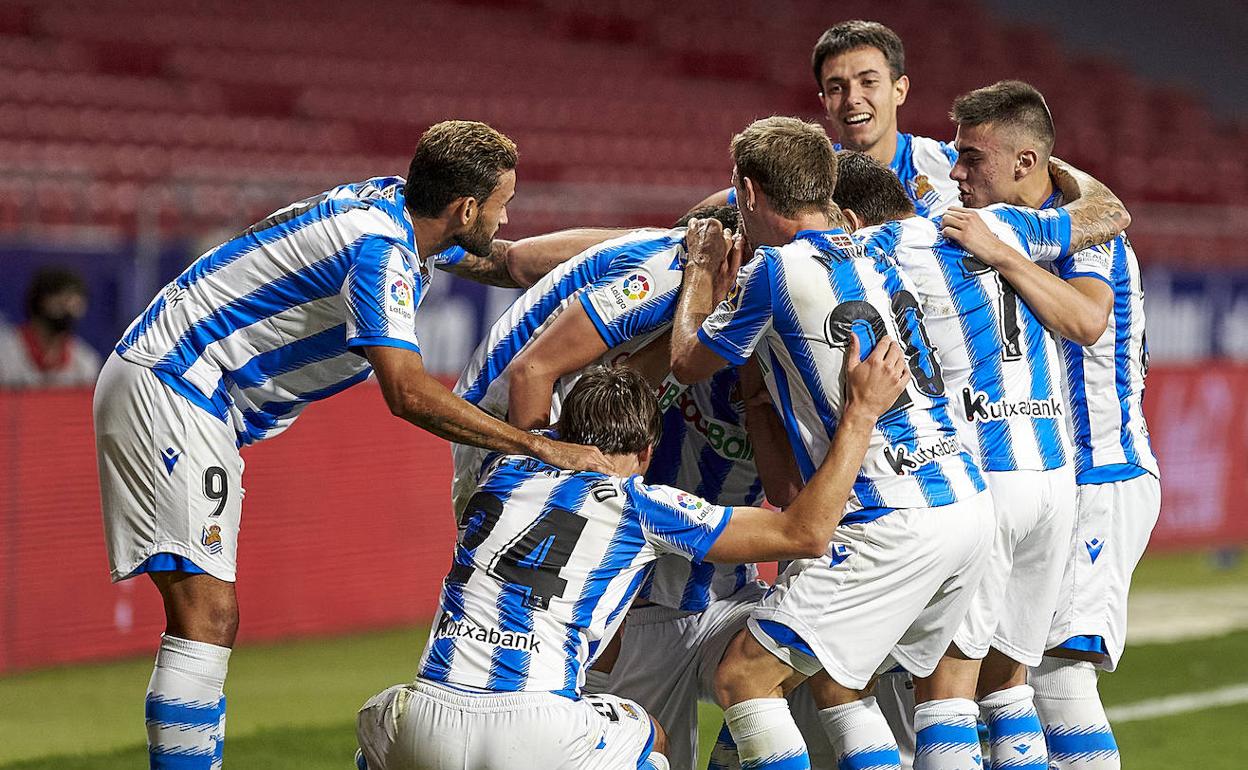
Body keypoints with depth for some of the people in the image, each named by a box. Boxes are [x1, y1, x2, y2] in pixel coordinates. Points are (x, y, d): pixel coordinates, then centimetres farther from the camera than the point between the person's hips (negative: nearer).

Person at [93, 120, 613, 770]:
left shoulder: (395, 204, 8)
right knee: (206, 612, -17)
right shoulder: (380, 249, -21)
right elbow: (408, 392, -31)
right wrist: (541, 447, -28)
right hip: (166, 391, -10)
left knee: (207, 615, 9)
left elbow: (498, 262, 28)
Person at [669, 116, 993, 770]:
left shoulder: (774, 273, -7)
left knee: (743, 677, -3)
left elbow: (687, 362, 9)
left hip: (893, 524, -8)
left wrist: (701, 268, 24)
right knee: (837, 680, 21)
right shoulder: (878, 251, 13)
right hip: (969, 502, 8)